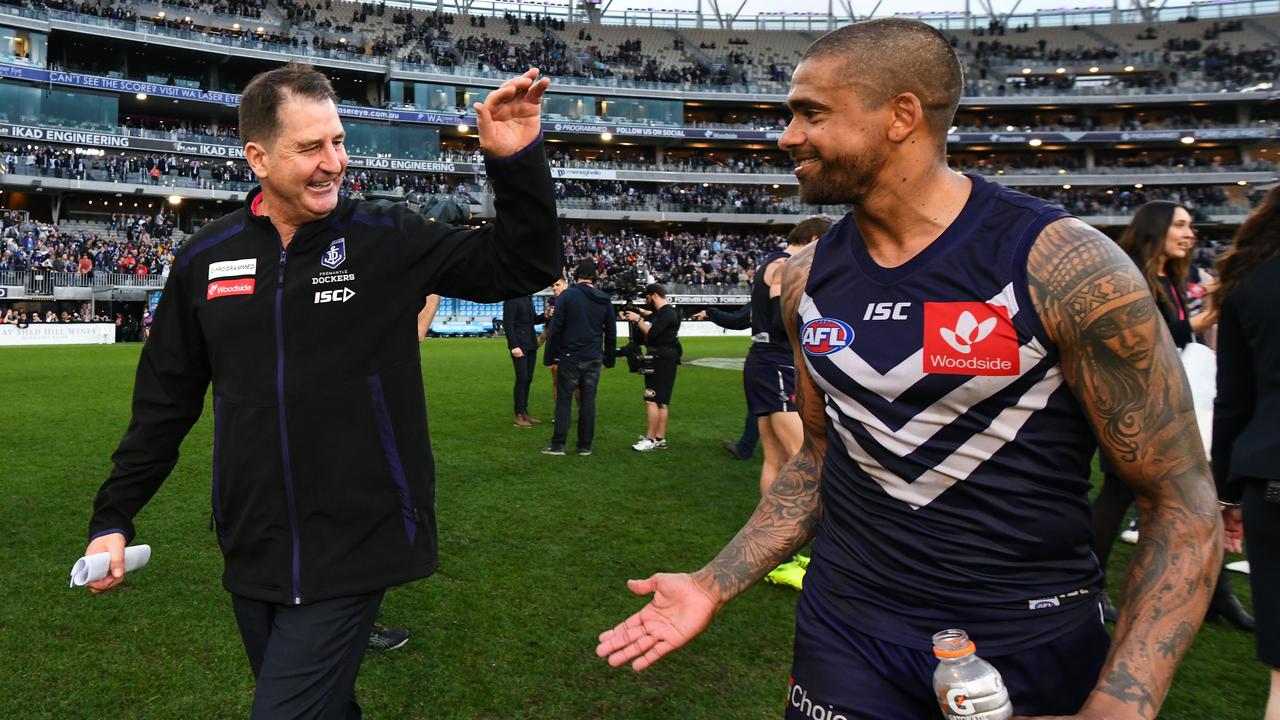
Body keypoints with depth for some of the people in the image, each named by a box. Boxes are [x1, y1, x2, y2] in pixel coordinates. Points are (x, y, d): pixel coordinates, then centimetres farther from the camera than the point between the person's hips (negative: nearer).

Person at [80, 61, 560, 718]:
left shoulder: (388, 240, -7)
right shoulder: (206, 258, 2)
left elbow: (523, 267, -8)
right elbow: (165, 401, 10)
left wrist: (517, 160, -22)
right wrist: (113, 516, 10)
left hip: (353, 548, -4)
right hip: (251, 554, 4)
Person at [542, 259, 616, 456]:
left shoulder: (567, 295, -6)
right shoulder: (604, 300, 8)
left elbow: (555, 329, -9)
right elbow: (611, 333, 12)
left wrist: (550, 356, -4)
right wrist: (609, 358, 20)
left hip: (570, 357, -4)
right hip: (594, 359, 4)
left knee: (563, 401, 3)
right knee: (588, 401, 7)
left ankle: (558, 445, 4)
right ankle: (585, 446, 11)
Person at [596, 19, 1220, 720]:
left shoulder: (1067, 266, -17)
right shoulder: (808, 276, -2)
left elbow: (1181, 502, -12)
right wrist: (715, 584, 0)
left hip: (1033, 645, -3)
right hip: (845, 629, 4)